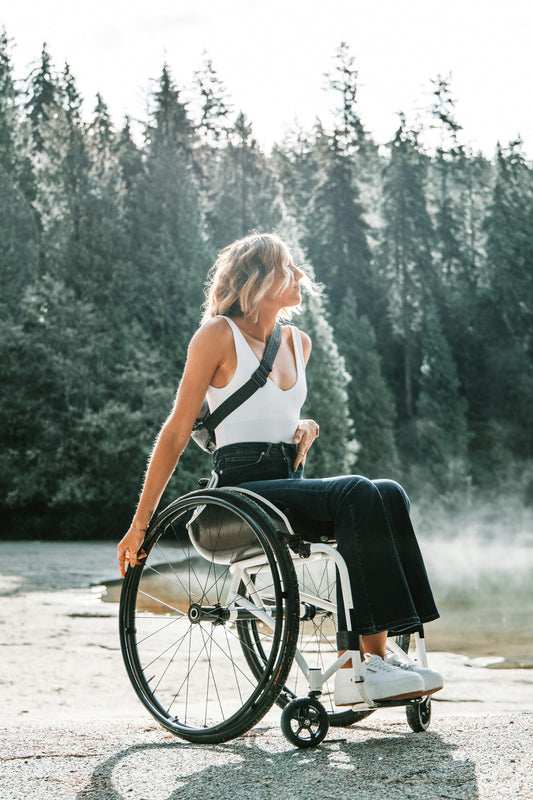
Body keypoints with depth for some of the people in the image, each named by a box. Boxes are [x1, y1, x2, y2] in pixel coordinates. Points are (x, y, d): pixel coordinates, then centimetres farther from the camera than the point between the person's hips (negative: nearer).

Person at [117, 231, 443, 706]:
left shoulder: (299, 342, 19)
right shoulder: (219, 335, 0)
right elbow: (177, 431, -1)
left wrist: (304, 428, 8)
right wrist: (140, 524, -3)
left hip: (292, 482, 6)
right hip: (243, 489, -6)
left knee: (388, 494, -22)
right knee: (358, 496, -30)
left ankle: (367, 660, -28)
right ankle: (361, 666, -31)